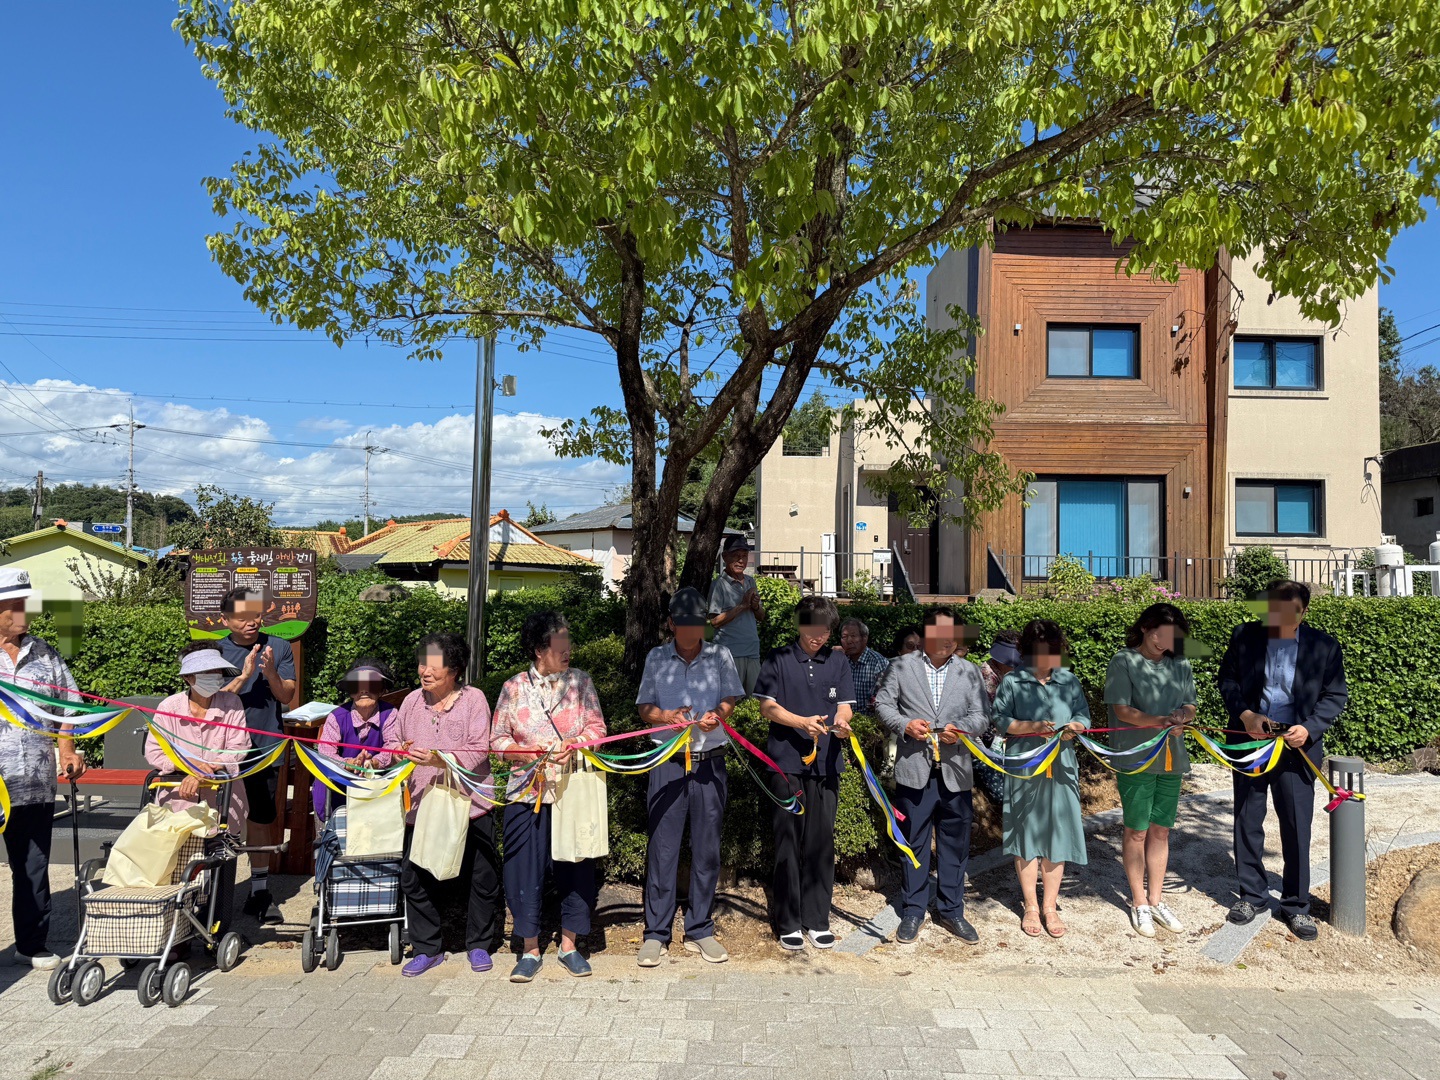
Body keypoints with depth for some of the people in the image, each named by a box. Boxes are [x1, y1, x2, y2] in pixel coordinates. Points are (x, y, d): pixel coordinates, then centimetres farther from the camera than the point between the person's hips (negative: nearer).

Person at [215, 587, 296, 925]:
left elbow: (287, 696, -1)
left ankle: (260, 892, 15)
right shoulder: (215, 651, 2)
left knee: (261, 819, 5)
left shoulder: (278, 647, 4)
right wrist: (245, 676, -20)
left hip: (264, 748, 1)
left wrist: (271, 675, -19)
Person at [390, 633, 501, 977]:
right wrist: (396, 752, -7)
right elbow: (394, 741, 16)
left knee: (483, 878, 5)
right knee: (414, 878, 5)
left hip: (470, 804, -3)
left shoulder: (473, 699, -5)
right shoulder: (412, 701, 8)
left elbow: (478, 751, -13)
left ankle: (478, 945, 25)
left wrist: (440, 758, -27)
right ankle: (427, 949, 23)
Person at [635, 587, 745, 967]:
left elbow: (729, 700, 9)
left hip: (709, 762, 1)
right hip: (668, 761, -1)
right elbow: (644, 709, 9)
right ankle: (656, 933, 10)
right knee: (662, 846, -1)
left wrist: (717, 715, -13)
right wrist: (667, 716, -12)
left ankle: (700, 930, 18)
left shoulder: (719, 656, 7)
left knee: (707, 847, 6)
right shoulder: (656, 658, 7)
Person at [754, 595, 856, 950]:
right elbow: (767, 706, -1)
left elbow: (844, 706, 4)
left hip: (825, 762, 2)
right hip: (786, 761, -2)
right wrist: (801, 722, -17)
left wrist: (841, 722, -19)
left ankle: (817, 919, 17)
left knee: (821, 840, 5)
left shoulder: (839, 662, 11)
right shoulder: (778, 660, 2)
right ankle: (788, 922, 11)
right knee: (788, 841, 1)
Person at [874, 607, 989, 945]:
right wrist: (904, 724, -12)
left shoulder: (969, 671, 8)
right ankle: (914, 912, 20)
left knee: (955, 844, 9)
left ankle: (951, 911, 25)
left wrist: (961, 728, -16)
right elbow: (883, 703, 6)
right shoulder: (903, 666, 4)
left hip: (955, 771, 2)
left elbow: (982, 715, 5)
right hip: (914, 770, -1)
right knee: (914, 843, 7)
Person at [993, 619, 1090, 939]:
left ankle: (1050, 906, 18)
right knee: (1026, 834, 5)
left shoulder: (1069, 681, 8)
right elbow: (1000, 720, -3)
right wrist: (1033, 727, -17)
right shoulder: (1012, 682, 0)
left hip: (1061, 769, 2)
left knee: (1057, 834, 5)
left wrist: (1075, 727, -14)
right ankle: (1031, 906, 17)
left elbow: (1084, 715, 8)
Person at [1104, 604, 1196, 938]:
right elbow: (1122, 710, -11)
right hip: (1136, 759, -4)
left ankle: (1156, 901, 24)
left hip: (1171, 759, 5)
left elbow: (1190, 705, 12)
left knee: (1161, 830, 12)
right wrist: (1160, 721, -24)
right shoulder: (1124, 662, -6)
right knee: (1137, 831, 4)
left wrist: (1184, 714, -12)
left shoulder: (1180, 664, 9)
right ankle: (1139, 904, 17)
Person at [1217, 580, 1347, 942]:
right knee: (1247, 822, 11)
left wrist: (1310, 728, -12)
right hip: (1250, 740, 2)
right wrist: (1244, 714, -11)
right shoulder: (1244, 636, -3)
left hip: (1296, 745, -1)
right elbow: (1227, 679, 4)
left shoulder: (1324, 646, -5)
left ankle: (1296, 905, 20)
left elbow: (1336, 695, 2)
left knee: (1297, 828, 3)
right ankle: (1252, 895, 28)